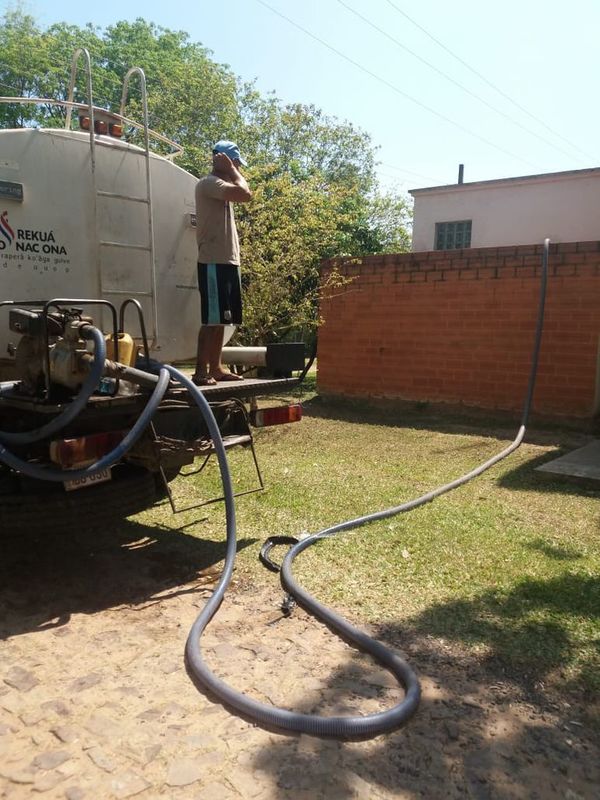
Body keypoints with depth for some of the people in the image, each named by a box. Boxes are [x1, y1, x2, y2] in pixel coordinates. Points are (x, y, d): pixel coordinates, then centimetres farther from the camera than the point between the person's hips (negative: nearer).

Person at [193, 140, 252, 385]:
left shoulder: (221, 186, 23)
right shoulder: (209, 183, -8)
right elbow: (245, 194, -19)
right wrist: (231, 169, -9)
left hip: (227, 261, 10)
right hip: (214, 262, -10)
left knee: (221, 319, 10)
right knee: (212, 319, -11)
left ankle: (215, 367, 16)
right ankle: (201, 371, -9)